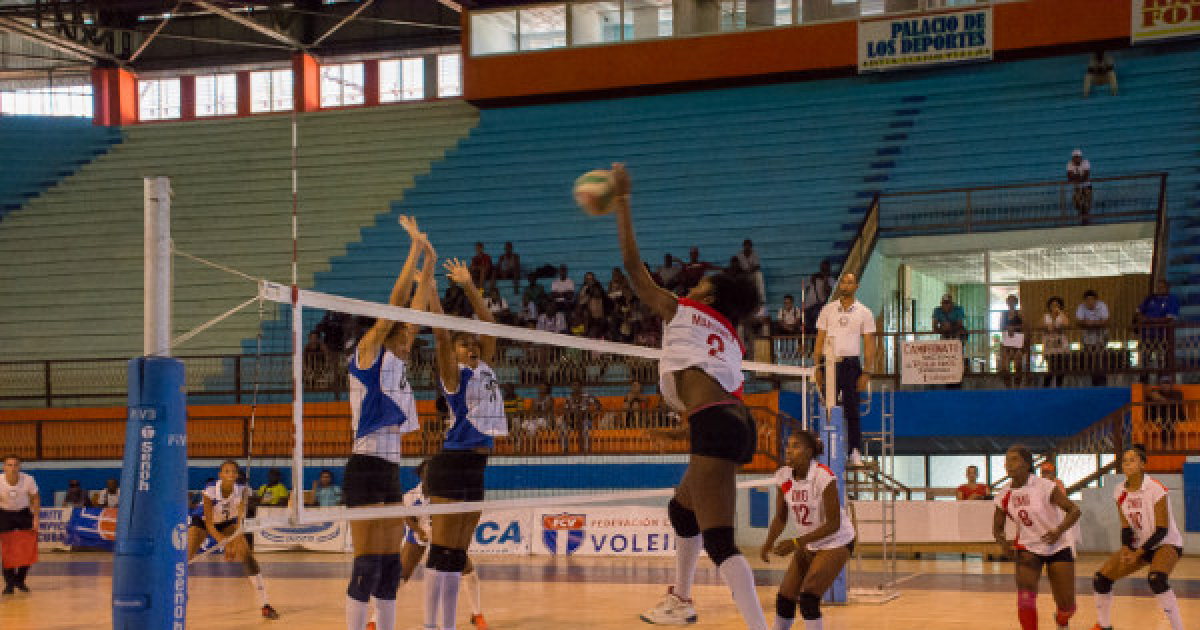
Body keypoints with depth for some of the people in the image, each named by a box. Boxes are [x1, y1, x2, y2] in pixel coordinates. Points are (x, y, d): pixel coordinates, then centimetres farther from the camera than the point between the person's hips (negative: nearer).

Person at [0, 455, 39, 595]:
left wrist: (36, 518, -11)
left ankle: (20, 580, 15)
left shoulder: (28, 480, -21)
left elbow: (35, 499, -4)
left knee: (28, 549, -3)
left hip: (24, 513, 1)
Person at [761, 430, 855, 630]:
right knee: (785, 597, 3)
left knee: (808, 597, -19)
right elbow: (781, 518, 4)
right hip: (808, 544, 7)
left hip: (837, 542, -7)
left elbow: (833, 524, -25)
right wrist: (768, 544, -14)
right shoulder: (784, 476, -6)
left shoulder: (823, 476, -25)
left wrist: (795, 543, -29)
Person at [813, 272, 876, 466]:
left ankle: (855, 452, 5)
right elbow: (820, 340, 11)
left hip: (851, 364, -2)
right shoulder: (828, 310, 11)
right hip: (829, 362, 2)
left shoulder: (864, 313, 6)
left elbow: (869, 345, 3)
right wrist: (817, 367, 3)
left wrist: (866, 372, -5)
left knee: (851, 411, -1)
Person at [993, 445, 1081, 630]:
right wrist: (1004, 544, -17)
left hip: (1057, 547, -2)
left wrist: (1058, 532, -33)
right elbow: (997, 528, 6)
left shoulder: (1043, 486, -19)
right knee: (1025, 592, -24)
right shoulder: (1004, 496, -6)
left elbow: (1074, 510, -17)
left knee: (1066, 605, 1)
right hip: (1028, 548, 2)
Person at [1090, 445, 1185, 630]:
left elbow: (1162, 530, -20)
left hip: (1166, 543, -7)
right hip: (1139, 544, 7)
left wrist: (1137, 553, -24)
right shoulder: (1120, 491, -3)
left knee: (1156, 579, -37)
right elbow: (1126, 527, 2)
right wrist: (1125, 550, -18)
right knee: (1101, 579, -2)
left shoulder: (1155, 489, -21)